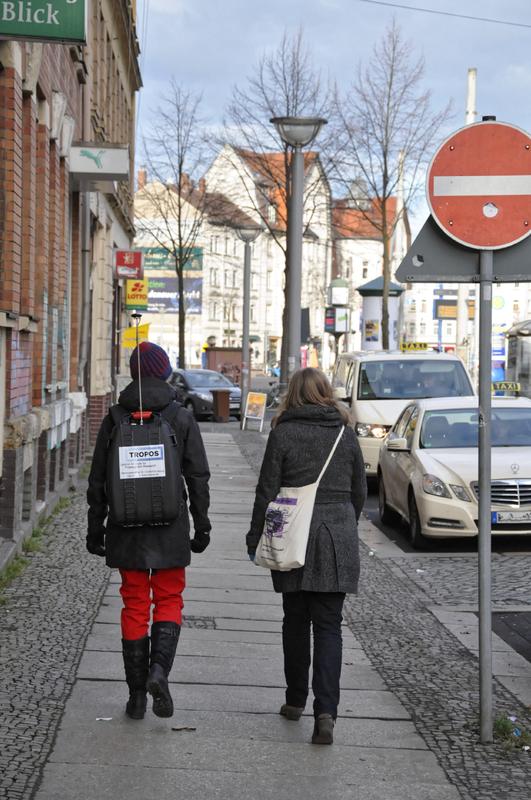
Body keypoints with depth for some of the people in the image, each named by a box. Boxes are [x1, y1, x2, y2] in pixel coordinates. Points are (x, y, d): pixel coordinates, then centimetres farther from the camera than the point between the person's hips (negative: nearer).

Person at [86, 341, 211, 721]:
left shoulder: (115, 418, -1)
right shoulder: (182, 418, -4)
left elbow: (98, 480, 1)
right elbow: (199, 478, -4)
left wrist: (95, 529, 9)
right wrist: (202, 527, 4)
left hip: (126, 528, 1)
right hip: (170, 528, -1)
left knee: (134, 605, 8)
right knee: (169, 600, 11)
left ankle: (136, 694, 9)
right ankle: (159, 669, -13)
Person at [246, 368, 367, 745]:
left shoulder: (283, 433, -5)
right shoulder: (346, 434, 4)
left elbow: (267, 491, -5)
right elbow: (359, 491, 10)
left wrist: (255, 539, 4)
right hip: (338, 538, 2)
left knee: (296, 621, 14)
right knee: (329, 626, 1)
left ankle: (296, 700, 25)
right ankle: (326, 710, -11)